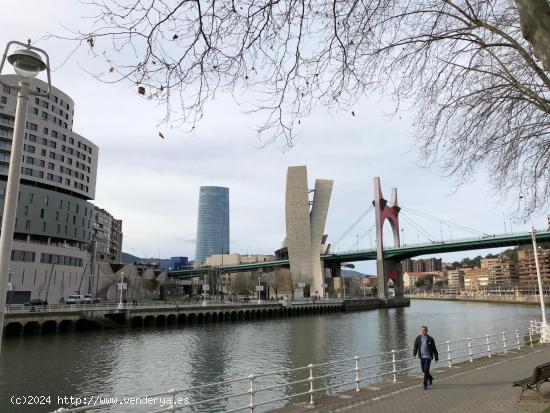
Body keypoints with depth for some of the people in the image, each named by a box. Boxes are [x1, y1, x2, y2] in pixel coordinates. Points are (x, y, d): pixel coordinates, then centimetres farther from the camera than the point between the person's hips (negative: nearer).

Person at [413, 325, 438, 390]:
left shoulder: (430, 339, -4)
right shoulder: (418, 338, 2)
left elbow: (434, 349, 3)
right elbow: (415, 347, 1)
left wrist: (436, 357, 5)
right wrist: (414, 354, -14)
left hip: (428, 356, -3)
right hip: (421, 356, 4)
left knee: (426, 370, -10)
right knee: (423, 370, 12)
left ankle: (425, 384, -1)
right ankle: (430, 378, 38)